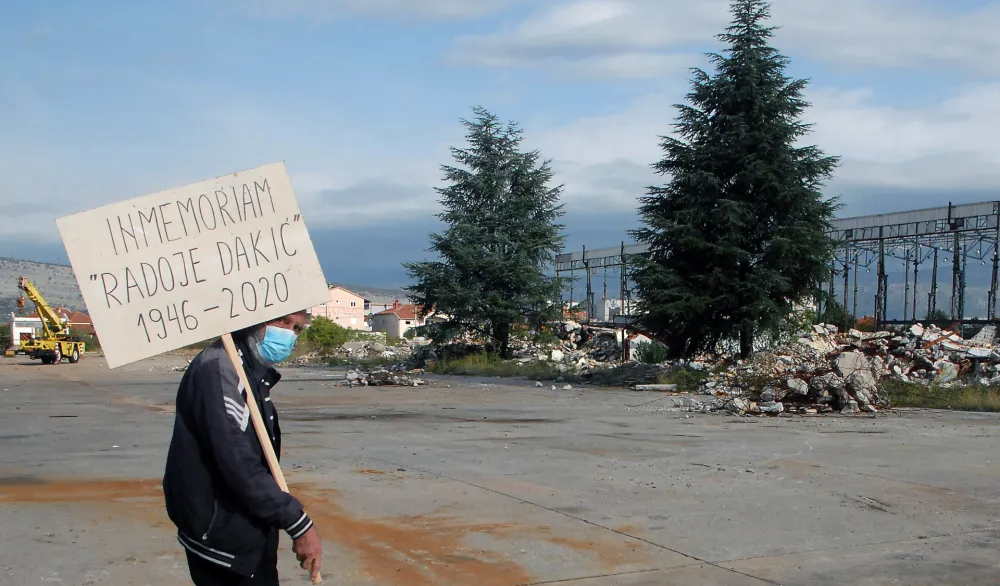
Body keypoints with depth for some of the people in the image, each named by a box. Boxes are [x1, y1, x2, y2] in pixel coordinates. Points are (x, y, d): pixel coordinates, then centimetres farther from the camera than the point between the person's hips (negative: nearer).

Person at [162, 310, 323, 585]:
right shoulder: (220, 369, -21)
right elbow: (239, 466, -27)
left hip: (250, 532, 10)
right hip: (223, 539, -10)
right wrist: (298, 523, -24)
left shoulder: (253, 370, 11)